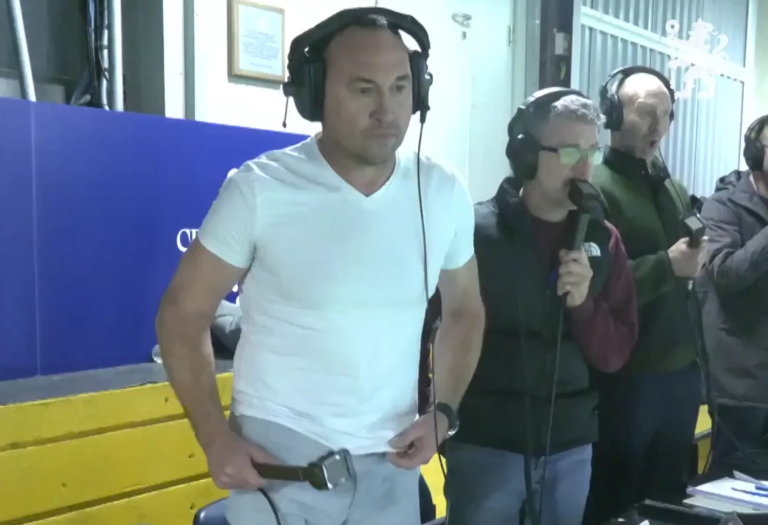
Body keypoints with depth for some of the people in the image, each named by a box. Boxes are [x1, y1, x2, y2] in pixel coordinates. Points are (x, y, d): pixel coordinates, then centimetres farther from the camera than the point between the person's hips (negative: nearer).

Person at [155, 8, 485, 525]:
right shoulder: (259, 190, -13)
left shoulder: (445, 194, -4)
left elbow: (464, 310, 11)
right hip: (275, 456, -3)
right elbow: (182, 315, -5)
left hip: (389, 463, 4)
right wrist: (215, 438, -11)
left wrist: (442, 414, 0)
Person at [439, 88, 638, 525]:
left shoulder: (603, 240, 3)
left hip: (571, 445, 4)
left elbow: (616, 354, 3)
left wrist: (584, 304, -14)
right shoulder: (476, 231, -10)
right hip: (487, 444, -4)